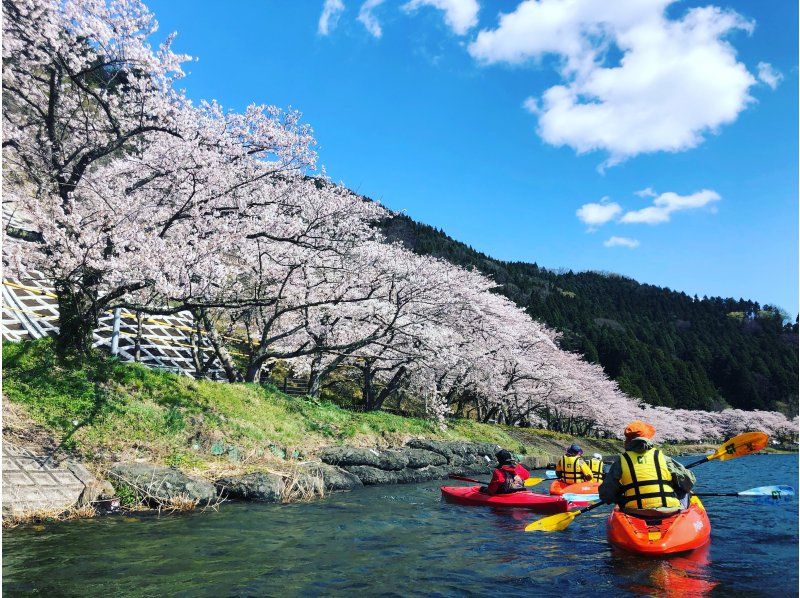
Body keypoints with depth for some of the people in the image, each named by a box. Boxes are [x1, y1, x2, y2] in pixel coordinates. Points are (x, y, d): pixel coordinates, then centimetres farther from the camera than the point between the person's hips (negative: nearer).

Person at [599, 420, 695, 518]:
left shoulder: (621, 462, 0)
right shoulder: (662, 458, -1)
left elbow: (605, 495, 0)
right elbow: (688, 482, 7)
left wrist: (620, 499, 21)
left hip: (634, 516, 0)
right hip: (669, 514, 0)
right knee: (683, 491, 29)